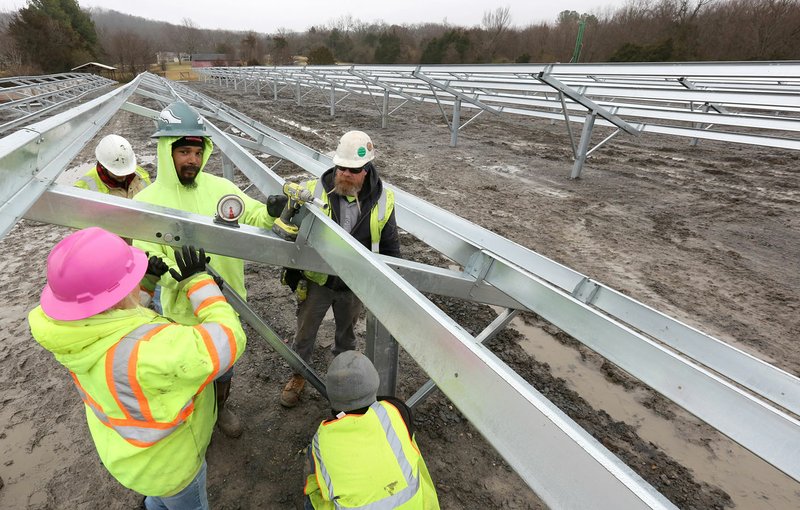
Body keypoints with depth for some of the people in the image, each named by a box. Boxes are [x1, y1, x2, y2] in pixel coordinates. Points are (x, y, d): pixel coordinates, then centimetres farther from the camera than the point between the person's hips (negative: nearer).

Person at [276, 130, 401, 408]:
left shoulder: (382, 200, -13)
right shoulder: (314, 191, -16)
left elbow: (390, 247, -1)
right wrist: (292, 271, -1)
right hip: (316, 280, 0)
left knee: (346, 332, 23)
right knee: (305, 331, 18)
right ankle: (298, 375, 45)